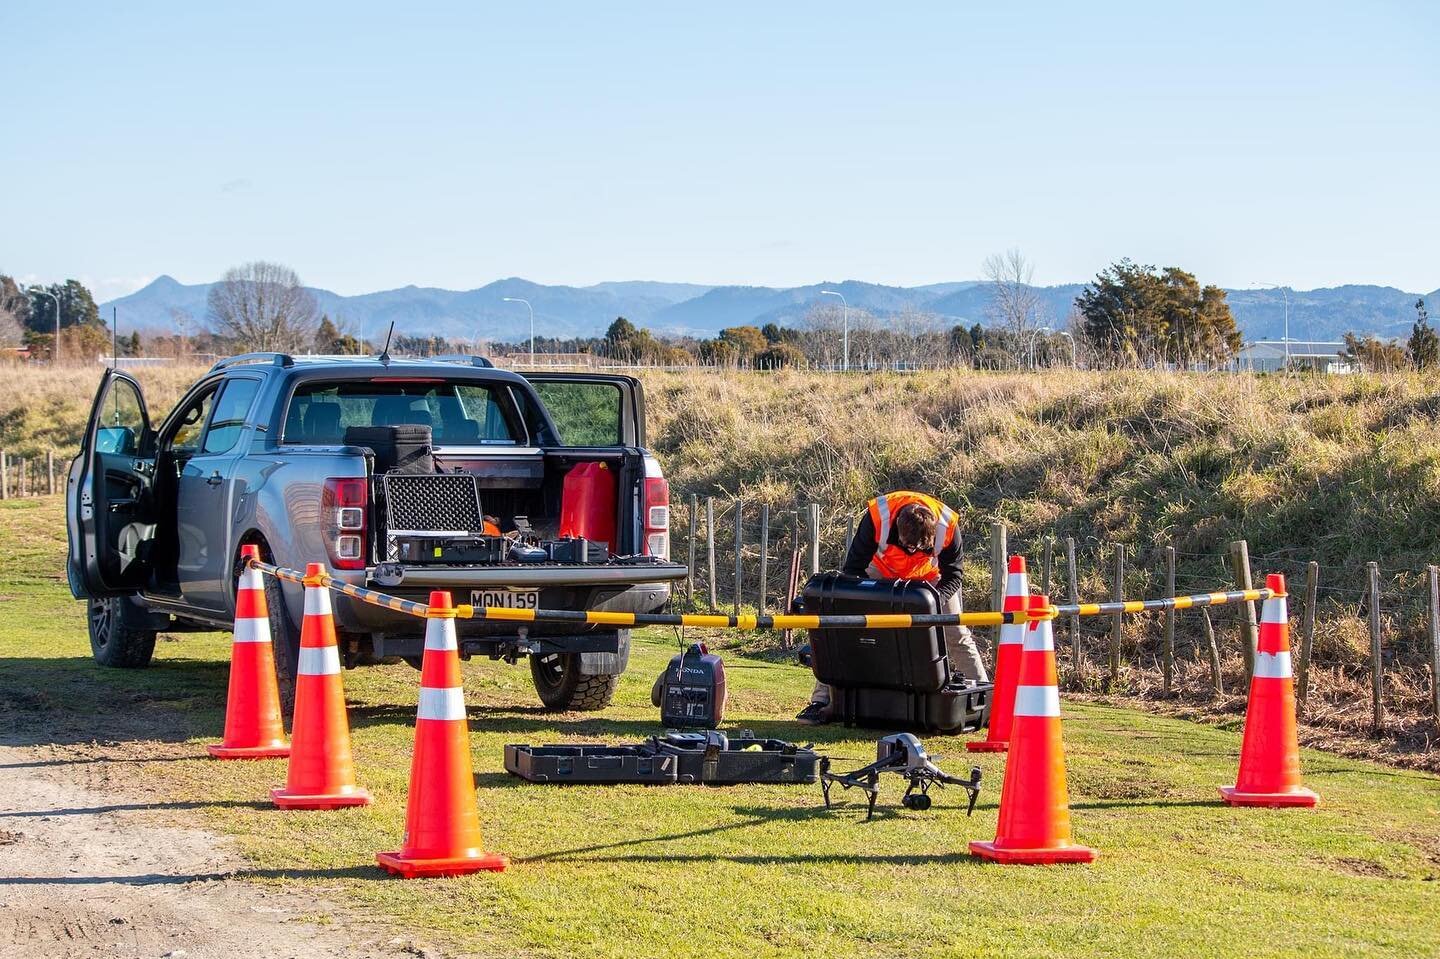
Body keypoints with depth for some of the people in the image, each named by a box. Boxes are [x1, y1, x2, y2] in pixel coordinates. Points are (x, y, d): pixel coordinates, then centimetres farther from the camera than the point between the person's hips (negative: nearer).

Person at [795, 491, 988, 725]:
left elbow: (952, 576, -19)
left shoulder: (948, 527, -35)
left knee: (957, 635, -2)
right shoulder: (877, 517, -39)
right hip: (881, 571, 0)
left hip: (929, 576, 0)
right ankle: (822, 700, -8)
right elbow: (853, 569, -26)